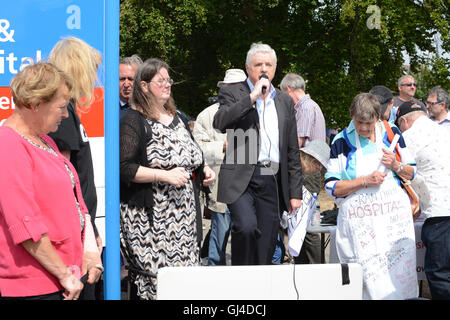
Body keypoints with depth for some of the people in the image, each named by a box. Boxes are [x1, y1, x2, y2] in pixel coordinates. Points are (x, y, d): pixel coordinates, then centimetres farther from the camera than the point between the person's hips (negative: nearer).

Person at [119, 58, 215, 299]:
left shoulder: (176, 118, 19)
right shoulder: (133, 121, -6)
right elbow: (123, 168, -16)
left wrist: (203, 170, 11)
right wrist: (165, 175, -20)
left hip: (184, 212, 7)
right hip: (150, 217, -7)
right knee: (154, 274, -10)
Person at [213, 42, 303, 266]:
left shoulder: (284, 101, 18)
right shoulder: (232, 94, 6)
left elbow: (293, 152, 18)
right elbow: (219, 123, -16)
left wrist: (295, 192, 12)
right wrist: (252, 96, -15)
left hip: (272, 182, 4)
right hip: (241, 179, -4)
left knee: (265, 253, 3)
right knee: (246, 226, -27)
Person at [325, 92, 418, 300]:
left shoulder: (392, 133, 8)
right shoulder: (342, 141, 2)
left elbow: (412, 173, 15)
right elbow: (331, 187, -2)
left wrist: (396, 166, -6)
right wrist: (365, 181, -12)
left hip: (394, 213, 2)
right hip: (359, 218, -2)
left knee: (399, 269, -2)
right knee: (368, 273, -9)